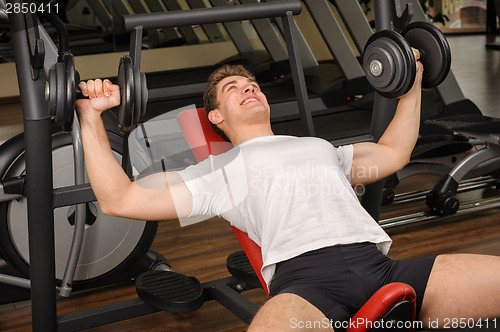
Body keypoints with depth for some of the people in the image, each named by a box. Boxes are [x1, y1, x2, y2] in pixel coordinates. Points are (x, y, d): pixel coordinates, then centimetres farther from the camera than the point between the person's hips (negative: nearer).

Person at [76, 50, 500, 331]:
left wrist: (413, 86, 51)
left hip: (381, 264, 5)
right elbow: (120, 199, 18)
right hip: (304, 275, -5)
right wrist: (92, 117, 16)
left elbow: (394, 153, 49)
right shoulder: (217, 170, 24)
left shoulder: (320, 146, 38)